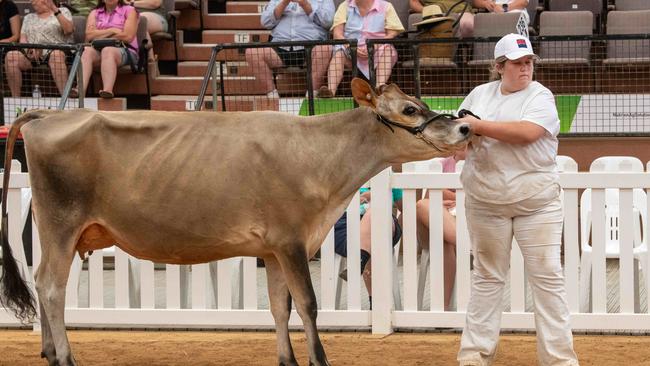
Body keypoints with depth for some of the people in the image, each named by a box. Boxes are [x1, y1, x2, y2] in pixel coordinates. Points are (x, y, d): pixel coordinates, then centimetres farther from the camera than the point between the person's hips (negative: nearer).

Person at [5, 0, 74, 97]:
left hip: (55, 51, -3)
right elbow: (22, 39, 15)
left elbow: (68, 30, -2)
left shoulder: (63, 11, 17)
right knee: (11, 56, -28)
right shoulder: (28, 17, 28)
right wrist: (29, 49, -8)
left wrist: (55, 10, -9)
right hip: (32, 55, 3)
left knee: (56, 55, -41)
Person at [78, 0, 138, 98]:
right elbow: (89, 35, 5)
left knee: (107, 51, -37)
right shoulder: (94, 13, 23)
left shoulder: (129, 10, 13)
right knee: (87, 51, -32)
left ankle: (107, 90, -60)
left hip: (125, 51, -3)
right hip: (98, 49, 3)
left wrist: (101, 35, 3)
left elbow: (128, 36, -3)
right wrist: (112, 30, -2)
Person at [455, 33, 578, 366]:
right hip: (485, 202, 3)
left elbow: (527, 132, -22)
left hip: (536, 202, -3)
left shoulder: (540, 97, -4)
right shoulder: (479, 94, 9)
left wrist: (479, 126, -20)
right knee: (487, 278, 9)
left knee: (547, 277, -4)